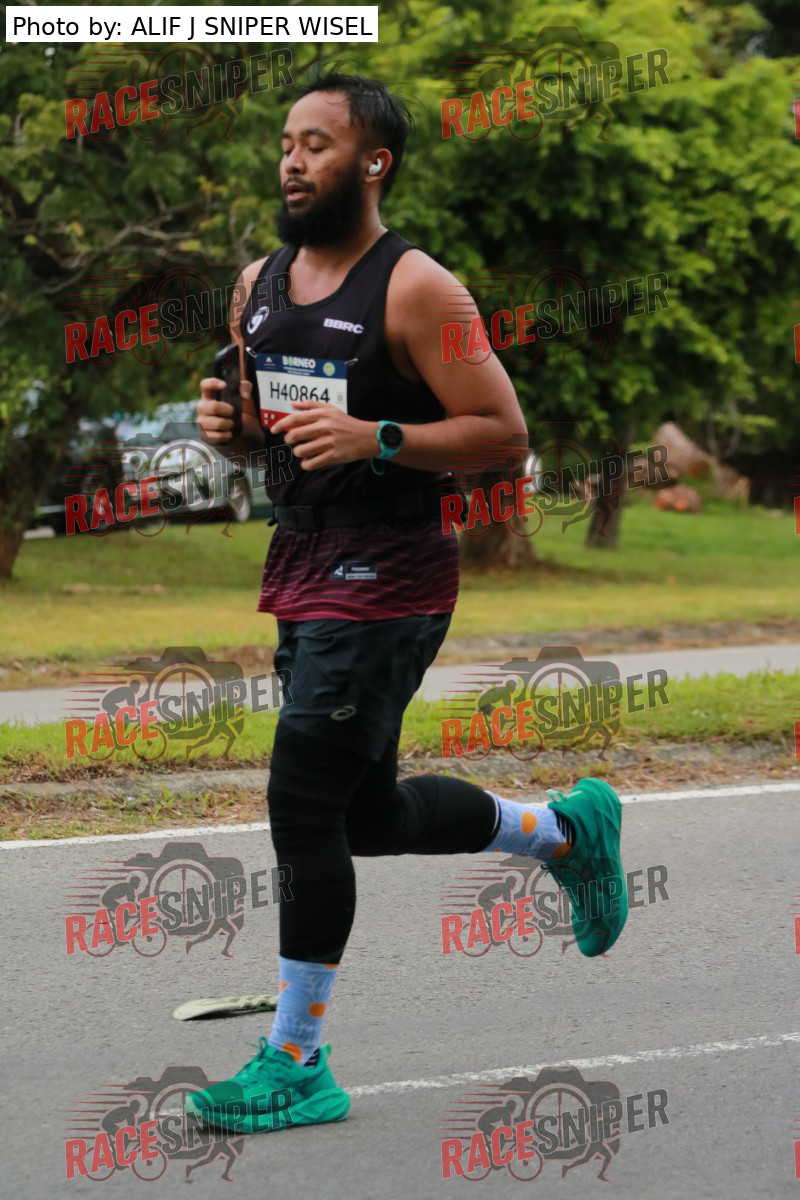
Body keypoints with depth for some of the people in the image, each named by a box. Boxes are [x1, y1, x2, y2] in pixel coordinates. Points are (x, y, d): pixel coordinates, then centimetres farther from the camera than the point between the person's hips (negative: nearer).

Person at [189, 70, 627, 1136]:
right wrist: (227, 422, -1)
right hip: (303, 571, 9)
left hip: (386, 580, -8)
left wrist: (374, 439, -25)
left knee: (304, 809, -9)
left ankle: (297, 1064, 2)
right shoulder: (260, 282, 10)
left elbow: (503, 428, -14)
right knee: (369, 813, 17)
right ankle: (566, 828, 41)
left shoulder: (415, 289, -13)